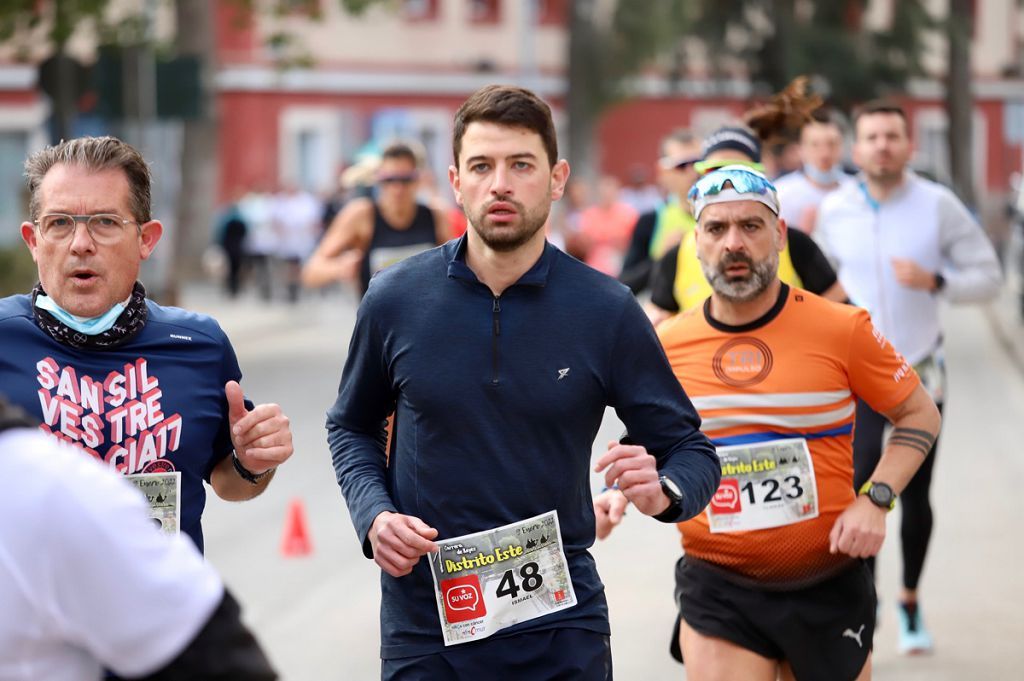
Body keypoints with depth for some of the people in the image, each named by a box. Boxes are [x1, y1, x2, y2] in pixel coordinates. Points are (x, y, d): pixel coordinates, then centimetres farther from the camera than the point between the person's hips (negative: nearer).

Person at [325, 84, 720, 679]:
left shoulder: (606, 310, -5)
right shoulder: (396, 299, -2)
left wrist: (662, 491, -21)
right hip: (424, 626, 1)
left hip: (560, 630, -1)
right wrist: (374, 514, -5)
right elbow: (352, 428, 13)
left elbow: (692, 451, 1)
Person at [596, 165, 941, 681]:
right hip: (717, 593, 1)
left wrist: (875, 500, -9)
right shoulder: (666, 345, 1)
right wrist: (619, 496, -1)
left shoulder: (843, 329, -6)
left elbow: (920, 415, 5)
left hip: (828, 586, -1)